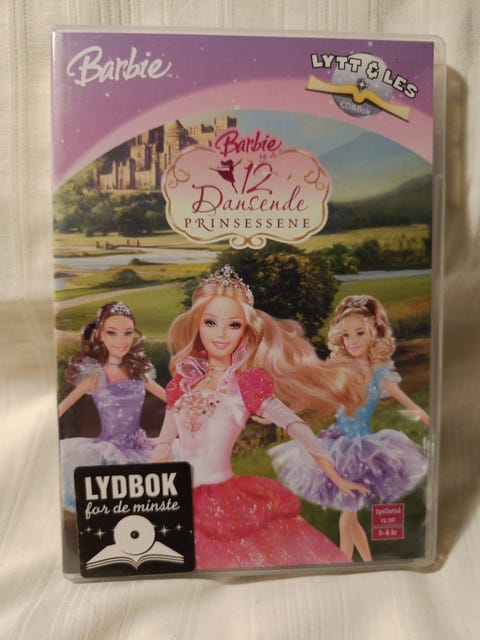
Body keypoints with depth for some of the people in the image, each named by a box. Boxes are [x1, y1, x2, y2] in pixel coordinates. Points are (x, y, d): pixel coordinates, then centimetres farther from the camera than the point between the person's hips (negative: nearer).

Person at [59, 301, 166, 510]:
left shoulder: (138, 371, 4)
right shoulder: (96, 375, -7)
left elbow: (170, 398, 13)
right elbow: (61, 409, -8)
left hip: (138, 449, 5)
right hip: (107, 451, -5)